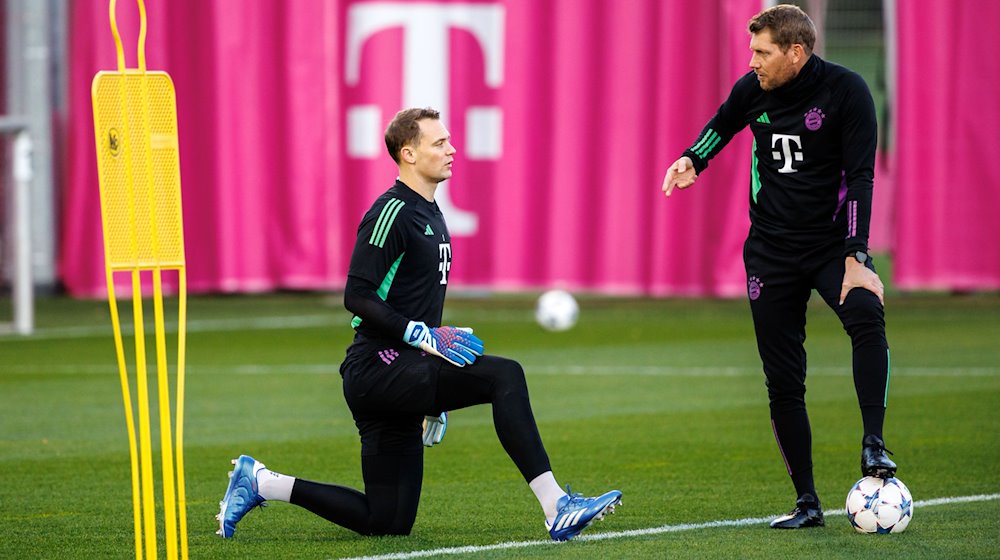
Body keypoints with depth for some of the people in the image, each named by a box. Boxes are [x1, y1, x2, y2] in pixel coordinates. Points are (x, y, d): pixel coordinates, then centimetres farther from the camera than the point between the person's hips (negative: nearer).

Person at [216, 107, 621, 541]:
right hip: (378, 365, -10)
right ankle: (557, 508, -27)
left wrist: (435, 397, 27)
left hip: (402, 376, 10)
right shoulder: (392, 213, -10)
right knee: (505, 375, -25)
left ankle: (260, 482, 16)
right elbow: (357, 296, -17)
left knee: (389, 522, 8)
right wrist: (424, 335, -23)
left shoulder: (431, 214, 20)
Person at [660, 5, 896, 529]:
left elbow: (860, 178, -16)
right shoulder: (753, 89, -1)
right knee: (783, 382, 1)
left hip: (833, 243, -3)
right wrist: (692, 159, 4)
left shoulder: (846, 91, -13)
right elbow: (723, 124, 23)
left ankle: (873, 445, -30)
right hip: (771, 250, 3)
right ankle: (806, 502, 10)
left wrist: (856, 258, -22)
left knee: (866, 316, -34)